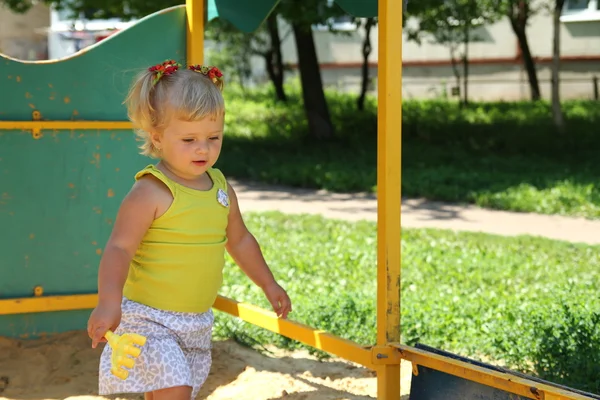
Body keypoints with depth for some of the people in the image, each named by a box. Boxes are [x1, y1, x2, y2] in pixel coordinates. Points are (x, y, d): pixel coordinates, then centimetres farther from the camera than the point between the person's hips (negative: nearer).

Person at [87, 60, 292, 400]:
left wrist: (269, 284, 28)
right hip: (149, 319, -7)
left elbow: (239, 240, 21)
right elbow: (119, 248, -22)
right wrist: (109, 302, -35)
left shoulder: (222, 189, 6)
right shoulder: (150, 193, -16)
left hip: (197, 322, 7)